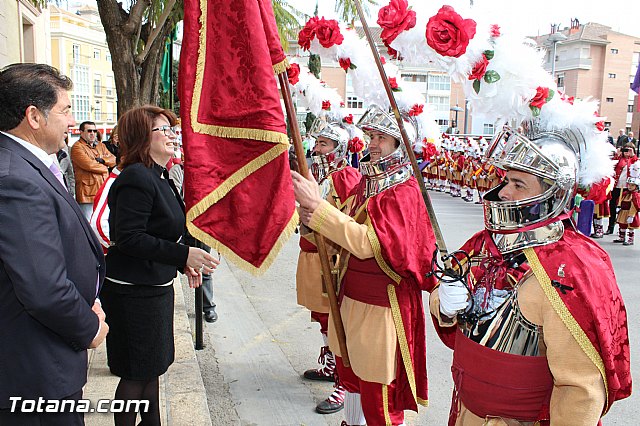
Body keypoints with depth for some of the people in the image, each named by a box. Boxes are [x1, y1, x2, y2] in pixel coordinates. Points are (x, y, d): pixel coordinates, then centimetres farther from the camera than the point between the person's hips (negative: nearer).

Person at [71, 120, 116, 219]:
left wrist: (101, 159, -12)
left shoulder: (101, 145, 19)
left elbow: (113, 160, 8)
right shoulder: (77, 147, -5)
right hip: (87, 193, -7)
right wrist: (104, 168, -1)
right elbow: (88, 164, -17)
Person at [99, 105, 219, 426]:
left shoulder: (159, 176, 11)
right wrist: (183, 255, -27)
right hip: (134, 291, -10)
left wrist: (183, 263, 13)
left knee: (152, 365, 21)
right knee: (137, 373, 3)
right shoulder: (136, 178, -20)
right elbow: (128, 238, -26)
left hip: (154, 286, 10)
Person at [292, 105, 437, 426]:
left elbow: (366, 242, -30)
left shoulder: (404, 193, -17)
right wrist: (312, 219, -11)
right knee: (349, 368, 23)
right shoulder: (365, 182, 7)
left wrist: (317, 205, -31)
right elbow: (348, 232, 10)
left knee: (379, 386, 4)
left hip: (382, 304, -8)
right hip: (351, 295, 8)